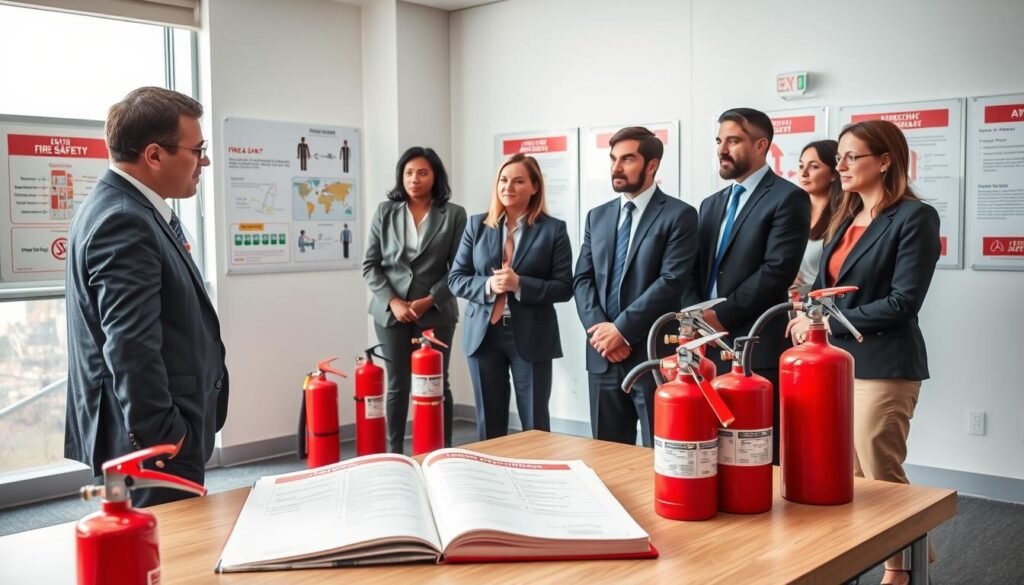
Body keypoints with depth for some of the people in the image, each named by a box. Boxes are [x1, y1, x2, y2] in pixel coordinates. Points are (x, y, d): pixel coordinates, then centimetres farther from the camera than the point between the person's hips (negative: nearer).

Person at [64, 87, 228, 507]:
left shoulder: (125, 209, 11)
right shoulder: (123, 222, -21)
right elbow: (131, 350, -26)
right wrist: (163, 440, -21)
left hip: (155, 431, 10)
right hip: (155, 442, -10)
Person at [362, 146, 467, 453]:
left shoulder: (454, 214, 0)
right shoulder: (385, 212, 5)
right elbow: (370, 264, 3)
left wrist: (429, 301, -13)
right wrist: (392, 301, -9)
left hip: (436, 312, -1)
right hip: (392, 310, 2)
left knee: (437, 384, 5)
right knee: (397, 385, 8)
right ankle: (394, 454, 17)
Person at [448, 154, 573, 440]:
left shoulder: (553, 229, -1)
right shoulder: (477, 225, 6)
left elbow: (564, 287, -5)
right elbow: (455, 279, 5)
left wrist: (520, 284, -19)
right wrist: (487, 285, -14)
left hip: (531, 337, -2)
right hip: (484, 334, 3)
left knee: (535, 425, 6)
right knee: (489, 423, 12)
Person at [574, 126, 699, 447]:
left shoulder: (679, 215, -4)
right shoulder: (598, 216, 14)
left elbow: (672, 281, -14)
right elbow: (582, 278, 9)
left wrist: (622, 329, -15)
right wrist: (599, 329, -8)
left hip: (653, 355, -5)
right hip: (603, 355, 6)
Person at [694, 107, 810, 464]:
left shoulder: (787, 198, -5)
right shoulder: (712, 204, 19)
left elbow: (778, 271, -15)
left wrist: (722, 315, -13)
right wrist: (697, 317, -1)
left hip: (757, 348, -7)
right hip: (710, 347, 7)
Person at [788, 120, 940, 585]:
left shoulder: (915, 217, -10)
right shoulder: (845, 218, 14)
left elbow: (902, 303, -16)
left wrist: (826, 322, -15)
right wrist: (809, 315, -4)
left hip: (881, 366, -7)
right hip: (835, 360, 7)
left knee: (880, 477, 4)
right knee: (846, 477, 13)